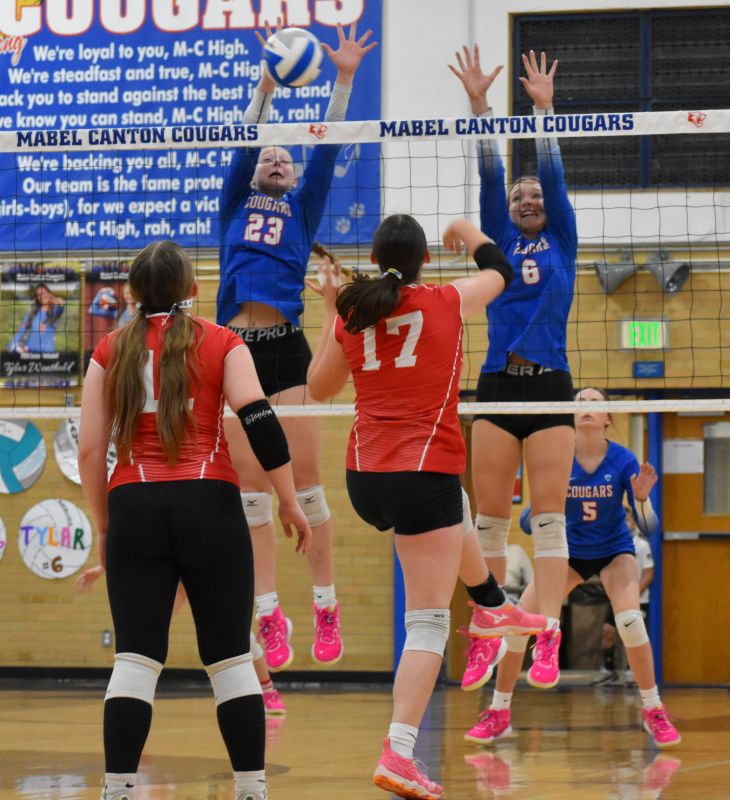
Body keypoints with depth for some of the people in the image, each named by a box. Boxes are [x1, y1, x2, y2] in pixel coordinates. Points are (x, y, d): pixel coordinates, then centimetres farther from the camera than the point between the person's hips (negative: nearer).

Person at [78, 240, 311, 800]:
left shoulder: (112, 351, 9)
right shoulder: (222, 344, 5)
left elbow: (90, 449, 7)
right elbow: (259, 418, -6)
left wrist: (103, 527, 16)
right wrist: (290, 502, 0)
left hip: (134, 506, 1)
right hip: (209, 504, -1)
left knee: (136, 659, 1)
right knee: (230, 658, 5)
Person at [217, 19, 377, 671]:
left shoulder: (302, 209, 17)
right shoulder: (236, 205, 19)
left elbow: (326, 147, 9)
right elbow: (244, 143, 7)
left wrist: (344, 79, 1)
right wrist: (267, 83, -3)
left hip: (287, 348, -1)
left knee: (305, 481, -4)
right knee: (252, 489, 0)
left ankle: (326, 609, 2)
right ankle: (270, 615, 1)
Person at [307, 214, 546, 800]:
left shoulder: (351, 316, 5)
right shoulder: (446, 303, -2)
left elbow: (319, 388, 20)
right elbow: (499, 271, 19)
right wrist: (468, 232, 39)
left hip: (364, 479, 5)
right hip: (425, 474, -5)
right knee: (428, 623, -6)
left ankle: (494, 607, 53)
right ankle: (398, 753, -17)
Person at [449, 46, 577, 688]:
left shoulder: (562, 244, 10)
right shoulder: (499, 244, 13)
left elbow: (554, 175, 1)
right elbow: (491, 177, 4)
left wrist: (544, 108, -7)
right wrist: (480, 106, -4)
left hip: (549, 387, -2)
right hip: (497, 387, 2)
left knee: (549, 516, -6)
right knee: (491, 517, 1)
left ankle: (548, 639, -12)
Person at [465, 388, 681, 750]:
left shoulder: (623, 460, -19)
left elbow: (647, 526, -20)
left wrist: (641, 496, -40)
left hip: (613, 550, -1)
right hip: (569, 551, 2)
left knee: (630, 619, -26)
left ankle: (654, 712, -9)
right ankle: (498, 714, 3)